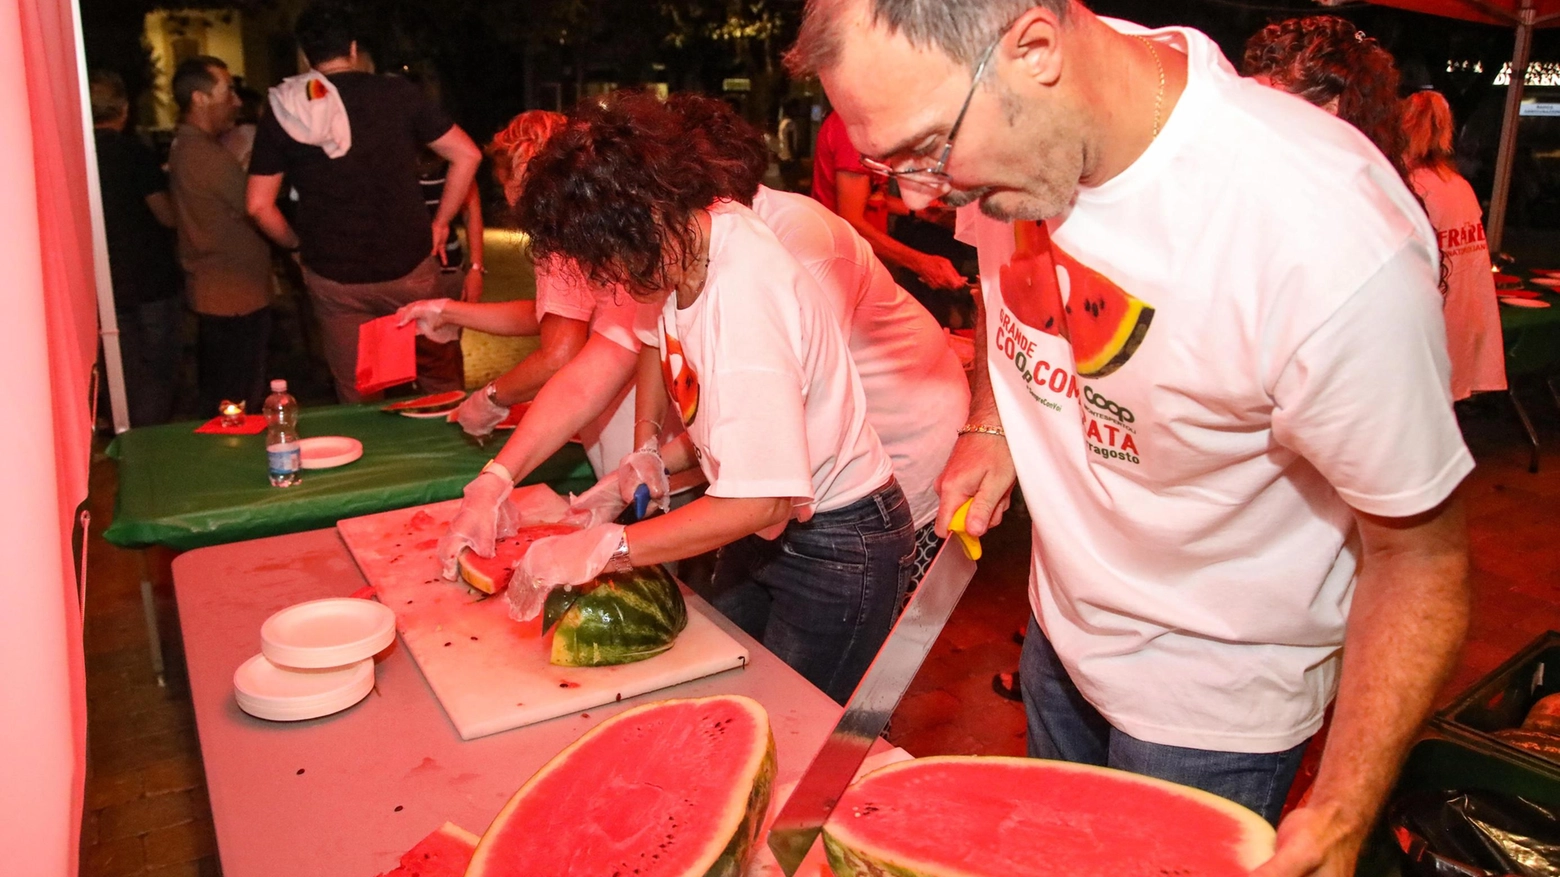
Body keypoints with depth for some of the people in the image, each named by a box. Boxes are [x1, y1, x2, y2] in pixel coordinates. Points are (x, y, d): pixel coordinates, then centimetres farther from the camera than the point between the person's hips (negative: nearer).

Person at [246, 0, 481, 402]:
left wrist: (298, 246, 13)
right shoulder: (397, 93, -3)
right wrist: (440, 222, 3)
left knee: (357, 397, 12)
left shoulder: (282, 112, 0)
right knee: (443, 385, 14)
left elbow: (259, 206, -2)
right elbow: (467, 154, -4)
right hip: (410, 268, -1)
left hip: (333, 280, 1)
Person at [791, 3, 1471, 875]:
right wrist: (991, 422, -5)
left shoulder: (1331, 247, -36)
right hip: (1062, 628, 6)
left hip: (1211, 701, -5)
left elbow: (1420, 553, -23)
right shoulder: (997, 121, -16)